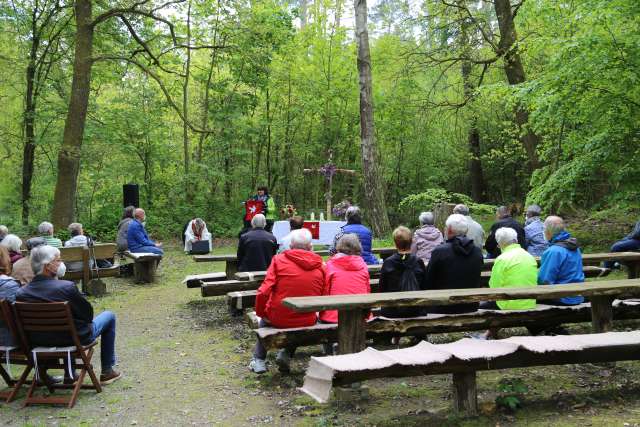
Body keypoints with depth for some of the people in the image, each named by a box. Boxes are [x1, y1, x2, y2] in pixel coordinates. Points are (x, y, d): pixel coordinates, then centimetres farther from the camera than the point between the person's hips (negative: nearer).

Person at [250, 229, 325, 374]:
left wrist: (260, 312, 4)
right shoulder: (320, 266, -3)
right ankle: (286, 354, 25)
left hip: (278, 318, -1)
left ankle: (259, 360, 33)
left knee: (265, 318, 34)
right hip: (307, 321, 1)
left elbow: (263, 292, -12)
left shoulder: (279, 260, -8)